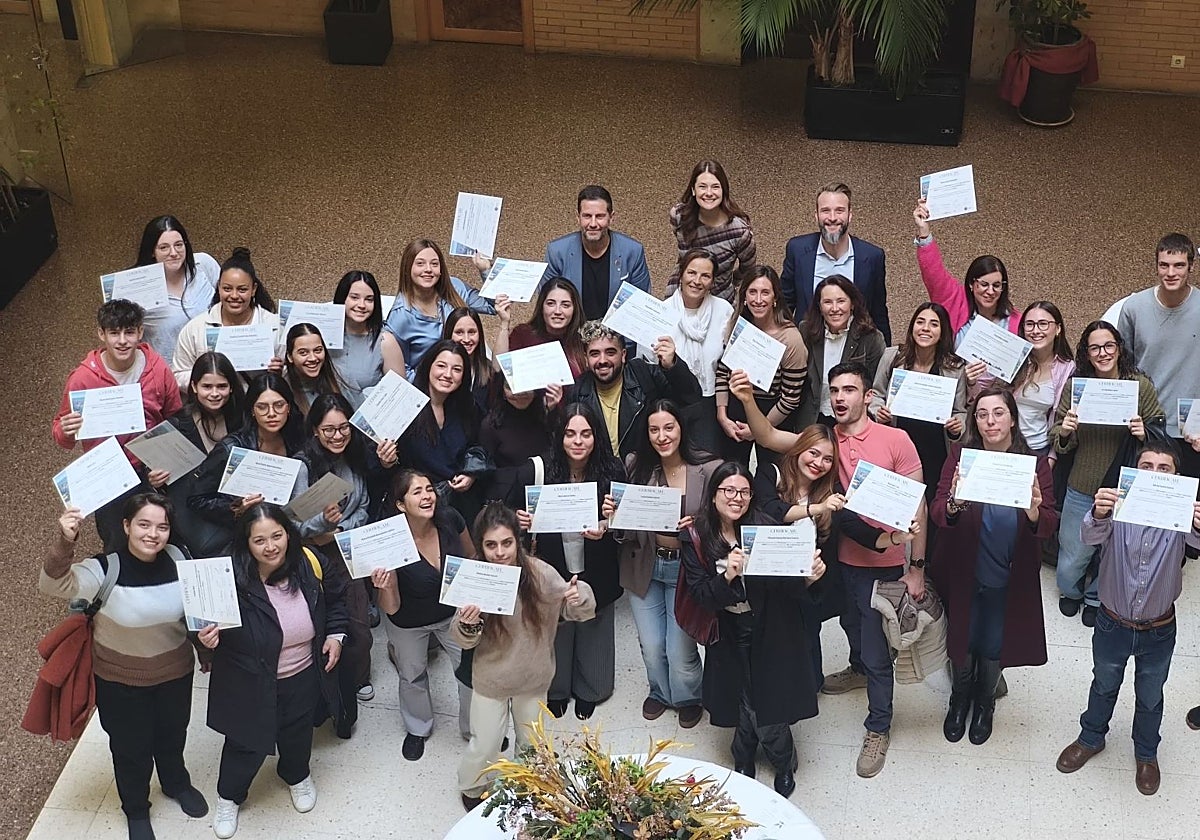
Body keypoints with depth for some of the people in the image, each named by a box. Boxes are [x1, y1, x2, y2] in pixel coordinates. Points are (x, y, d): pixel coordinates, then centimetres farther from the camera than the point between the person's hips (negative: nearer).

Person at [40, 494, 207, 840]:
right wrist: (65, 541, -57)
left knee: (172, 736, 27)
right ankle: (136, 809, 45)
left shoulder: (177, 558, -15)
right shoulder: (104, 569, -26)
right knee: (131, 746, 17)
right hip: (121, 681, -3)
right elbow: (54, 584, -41)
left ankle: (177, 783, 58)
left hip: (175, 672, 3)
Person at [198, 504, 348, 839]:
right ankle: (229, 797, 49)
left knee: (297, 736, 28)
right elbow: (212, 625, -17)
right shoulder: (231, 578, -29)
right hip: (251, 686, -4)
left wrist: (336, 635, -4)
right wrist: (208, 638, -37)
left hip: (303, 679, 4)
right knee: (247, 744, 18)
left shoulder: (309, 564, -16)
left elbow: (333, 601, 4)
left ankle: (297, 776, 61)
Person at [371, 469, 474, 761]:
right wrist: (384, 589, -46)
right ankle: (418, 729, 53)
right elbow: (391, 608, -25)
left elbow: (472, 557, -3)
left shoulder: (449, 519, -27)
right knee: (412, 676, 23)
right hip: (408, 624, -2)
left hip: (454, 613, 2)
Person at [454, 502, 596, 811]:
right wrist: (466, 626, -38)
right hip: (490, 680, -1)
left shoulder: (539, 573, -23)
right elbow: (461, 641, -14)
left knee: (532, 743, 23)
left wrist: (580, 598, -36)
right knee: (484, 746, 12)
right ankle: (471, 790, 45)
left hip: (534, 678, 1)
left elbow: (577, 612, -12)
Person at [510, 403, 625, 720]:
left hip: (596, 574, 1)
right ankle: (555, 690, 50)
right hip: (551, 570, 0)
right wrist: (519, 522, -26)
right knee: (554, 632, 22)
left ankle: (589, 691, 50)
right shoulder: (534, 471, -18)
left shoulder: (613, 472, -17)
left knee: (592, 632, 22)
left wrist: (606, 528, -25)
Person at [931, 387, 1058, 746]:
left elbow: (1050, 525, -15)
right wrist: (953, 504, -42)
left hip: (1008, 579, 0)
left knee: (994, 646, 17)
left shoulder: (1034, 463, -11)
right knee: (962, 640, 17)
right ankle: (960, 698, 48)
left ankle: (985, 703, 48)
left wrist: (1034, 512, -38)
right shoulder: (961, 457, -12)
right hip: (962, 575, 0)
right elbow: (937, 513, -19)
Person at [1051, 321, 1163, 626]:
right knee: (1070, 563, 10)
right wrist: (1064, 433, -21)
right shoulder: (1075, 386, -6)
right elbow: (1059, 446, 1)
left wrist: (1144, 434, -21)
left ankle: (1095, 598, 50)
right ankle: (1071, 591, 45)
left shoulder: (1141, 386, -9)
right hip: (1081, 490, 0)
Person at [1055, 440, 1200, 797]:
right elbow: (1091, 536, -37)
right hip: (1113, 624, 0)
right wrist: (1098, 515, -61)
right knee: (1104, 686, 26)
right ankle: (1091, 739, 51)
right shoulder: (1119, 504, -19)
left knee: (1150, 696, 23)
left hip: (1158, 631, 0)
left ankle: (1146, 753, 49)